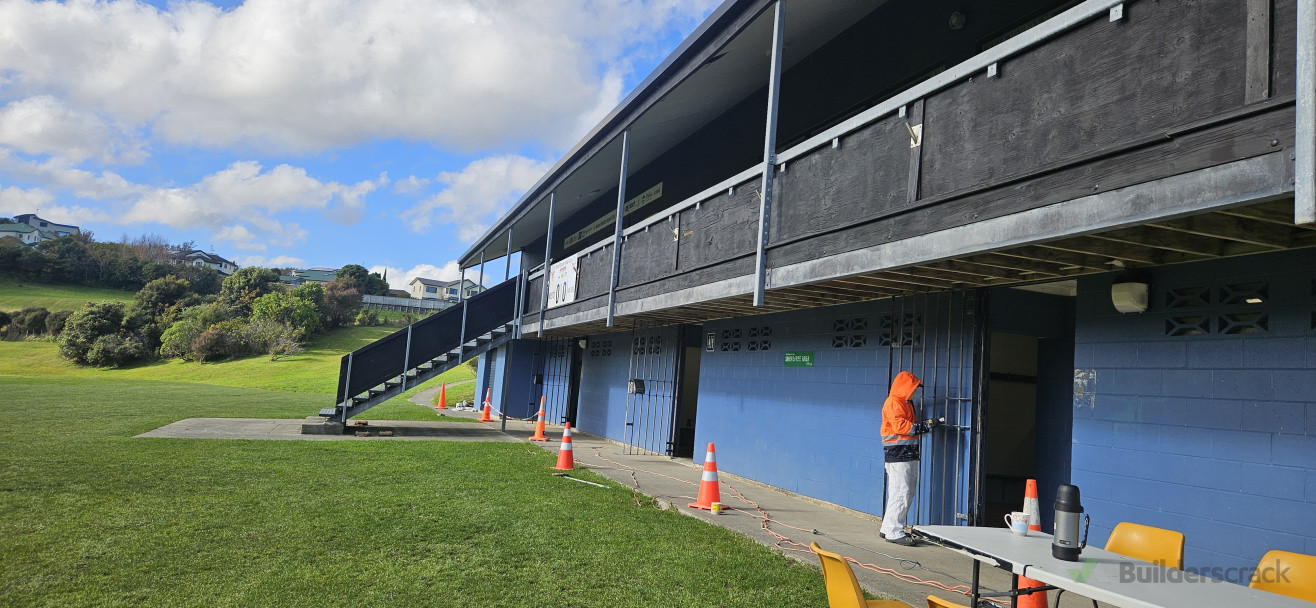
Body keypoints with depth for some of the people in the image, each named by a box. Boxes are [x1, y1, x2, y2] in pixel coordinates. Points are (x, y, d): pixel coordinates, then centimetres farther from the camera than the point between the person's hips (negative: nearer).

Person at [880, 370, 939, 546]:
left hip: (908, 455, 11)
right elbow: (900, 426, -20)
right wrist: (924, 426, -17)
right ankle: (894, 532, -6)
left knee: (908, 492, 12)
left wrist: (926, 425, 9)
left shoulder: (905, 403, 23)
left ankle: (888, 528, 19)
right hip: (898, 454, -11)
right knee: (901, 493, -11)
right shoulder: (893, 403, -9)